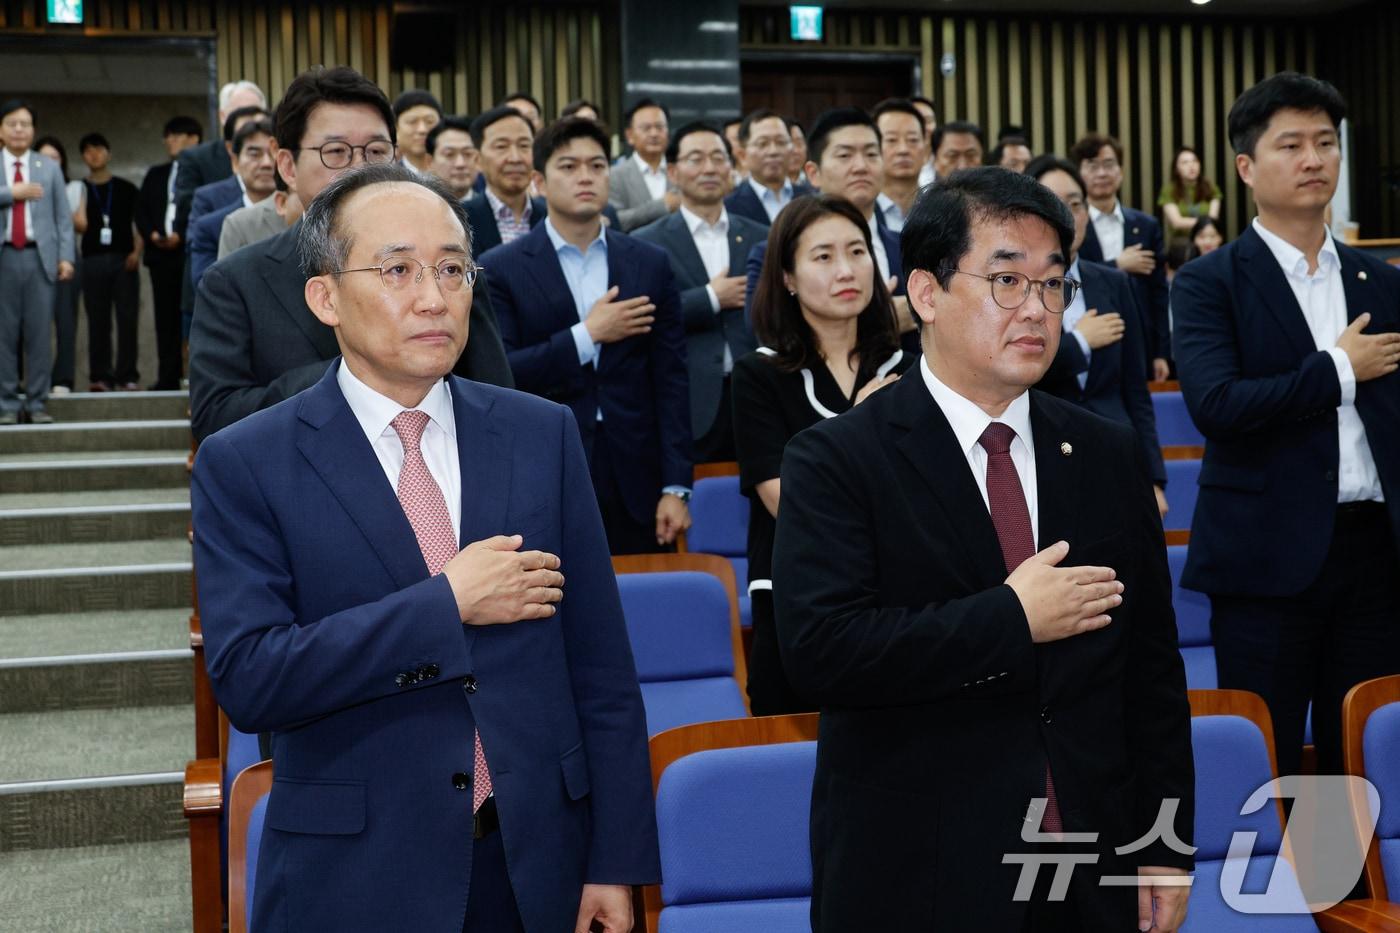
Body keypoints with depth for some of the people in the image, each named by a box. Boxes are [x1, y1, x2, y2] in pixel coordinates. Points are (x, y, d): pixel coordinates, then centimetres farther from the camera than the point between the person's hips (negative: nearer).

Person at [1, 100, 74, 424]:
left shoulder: (50, 168, 14)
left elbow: (63, 217, 9)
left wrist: (66, 256, -1)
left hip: (40, 256, 1)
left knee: (40, 333, -1)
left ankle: (37, 403, 5)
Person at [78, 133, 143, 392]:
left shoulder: (126, 189, 12)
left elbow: (139, 224, 11)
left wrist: (136, 251, -5)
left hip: (124, 260, 0)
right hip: (92, 261, 0)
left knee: (127, 319, -6)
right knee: (98, 321, -1)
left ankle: (127, 376, -4)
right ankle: (100, 376, 1)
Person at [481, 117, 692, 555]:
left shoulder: (651, 264, 7)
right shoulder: (501, 268, 0)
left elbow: (670, 380, 4)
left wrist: (676, 488, -1)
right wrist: (587, 335, -12)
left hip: (635, 484, 2)